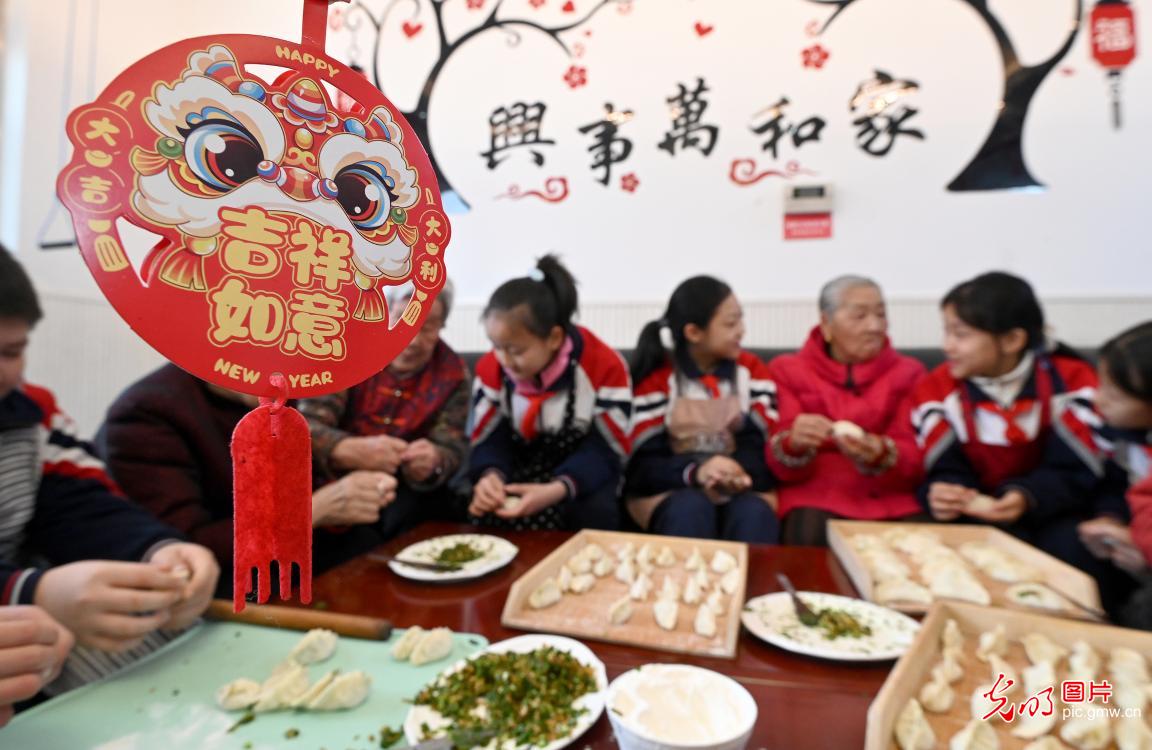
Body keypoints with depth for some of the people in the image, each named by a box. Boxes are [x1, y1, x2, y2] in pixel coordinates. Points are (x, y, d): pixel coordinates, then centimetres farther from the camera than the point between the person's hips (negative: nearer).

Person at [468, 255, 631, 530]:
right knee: (484, 506, -27)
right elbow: (488, 440, -5)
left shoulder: (605, 366, -20)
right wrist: (491, 475, -31)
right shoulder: (490, 368, -10)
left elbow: (605, 451, -19)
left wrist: (557, 490, -38)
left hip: (582, 479, -2)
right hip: (521, 471, 2)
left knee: (593, 509, -33)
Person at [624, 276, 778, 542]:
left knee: (754, 512, -31)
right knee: (690, 508, -34)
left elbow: (765, 448, -2)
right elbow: (644, 465, -8)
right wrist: (695, 472, -28)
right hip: (671, 492, -1)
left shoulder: (750, 369, 6)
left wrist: (736, 473, -25)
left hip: (743, 490, 2)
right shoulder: (657, 377, -2)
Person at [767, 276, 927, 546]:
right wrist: (794, 445, -25)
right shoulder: (790, 370, 6)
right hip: (816, 493, -1)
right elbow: (782, 468, 0)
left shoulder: (908, 372, 11)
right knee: (811, 538, -32)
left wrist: (881, 456, -23)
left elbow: (916, 463, 1)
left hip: (892, 496, 2)